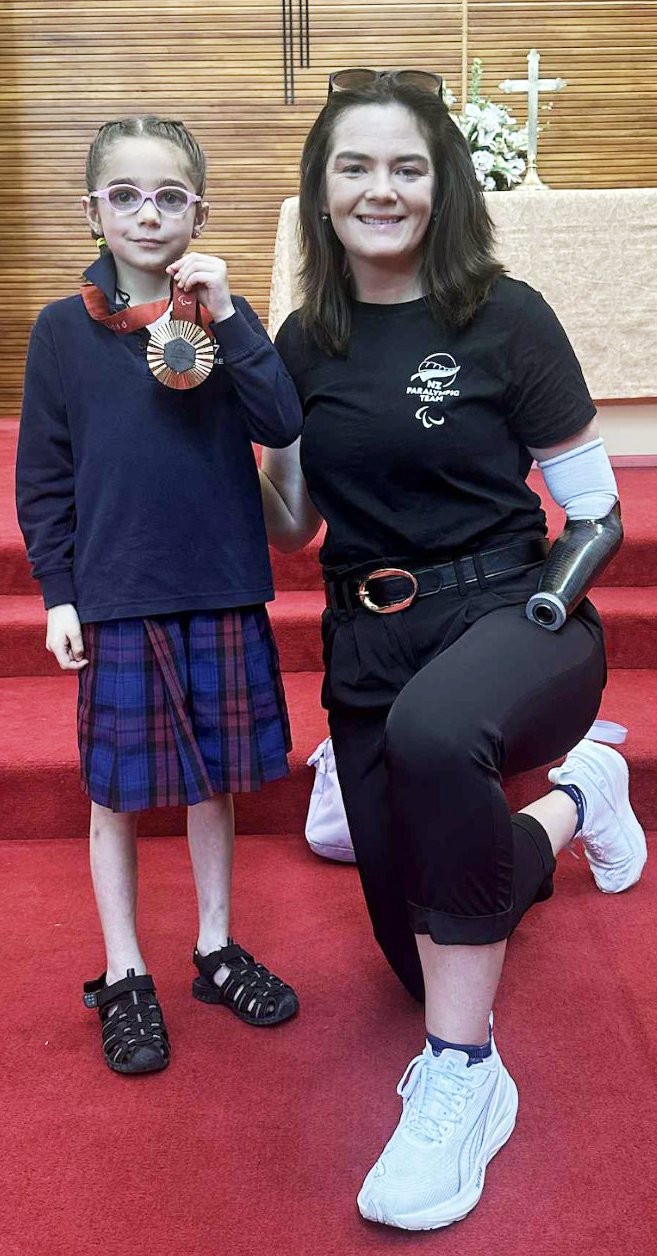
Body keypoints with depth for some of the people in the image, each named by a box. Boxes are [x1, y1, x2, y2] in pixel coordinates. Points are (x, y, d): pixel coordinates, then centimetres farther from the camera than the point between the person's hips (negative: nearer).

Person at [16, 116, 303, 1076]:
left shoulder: (223, 318, 3)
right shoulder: (65, 330, -1)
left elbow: (283, 427, -10)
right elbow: (42, 475, 1)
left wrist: (226, 320, -17)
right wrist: (58, 593, -3)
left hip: (222, 595, 2)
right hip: (116, 601, -1)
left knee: (214, 780, 14)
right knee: (118, 792, 8)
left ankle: (217, 951, 33)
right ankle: (124, 978, 26)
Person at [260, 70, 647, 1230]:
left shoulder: (504, 317, -6)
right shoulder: (304, 342, 5)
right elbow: (290, 527, 11)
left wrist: (550, 613, -14)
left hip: (506, 611, -4)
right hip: (367, 644, 5)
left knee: (432, 733, -43)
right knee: (422, 950, 11)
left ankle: (462, 1072, -23)